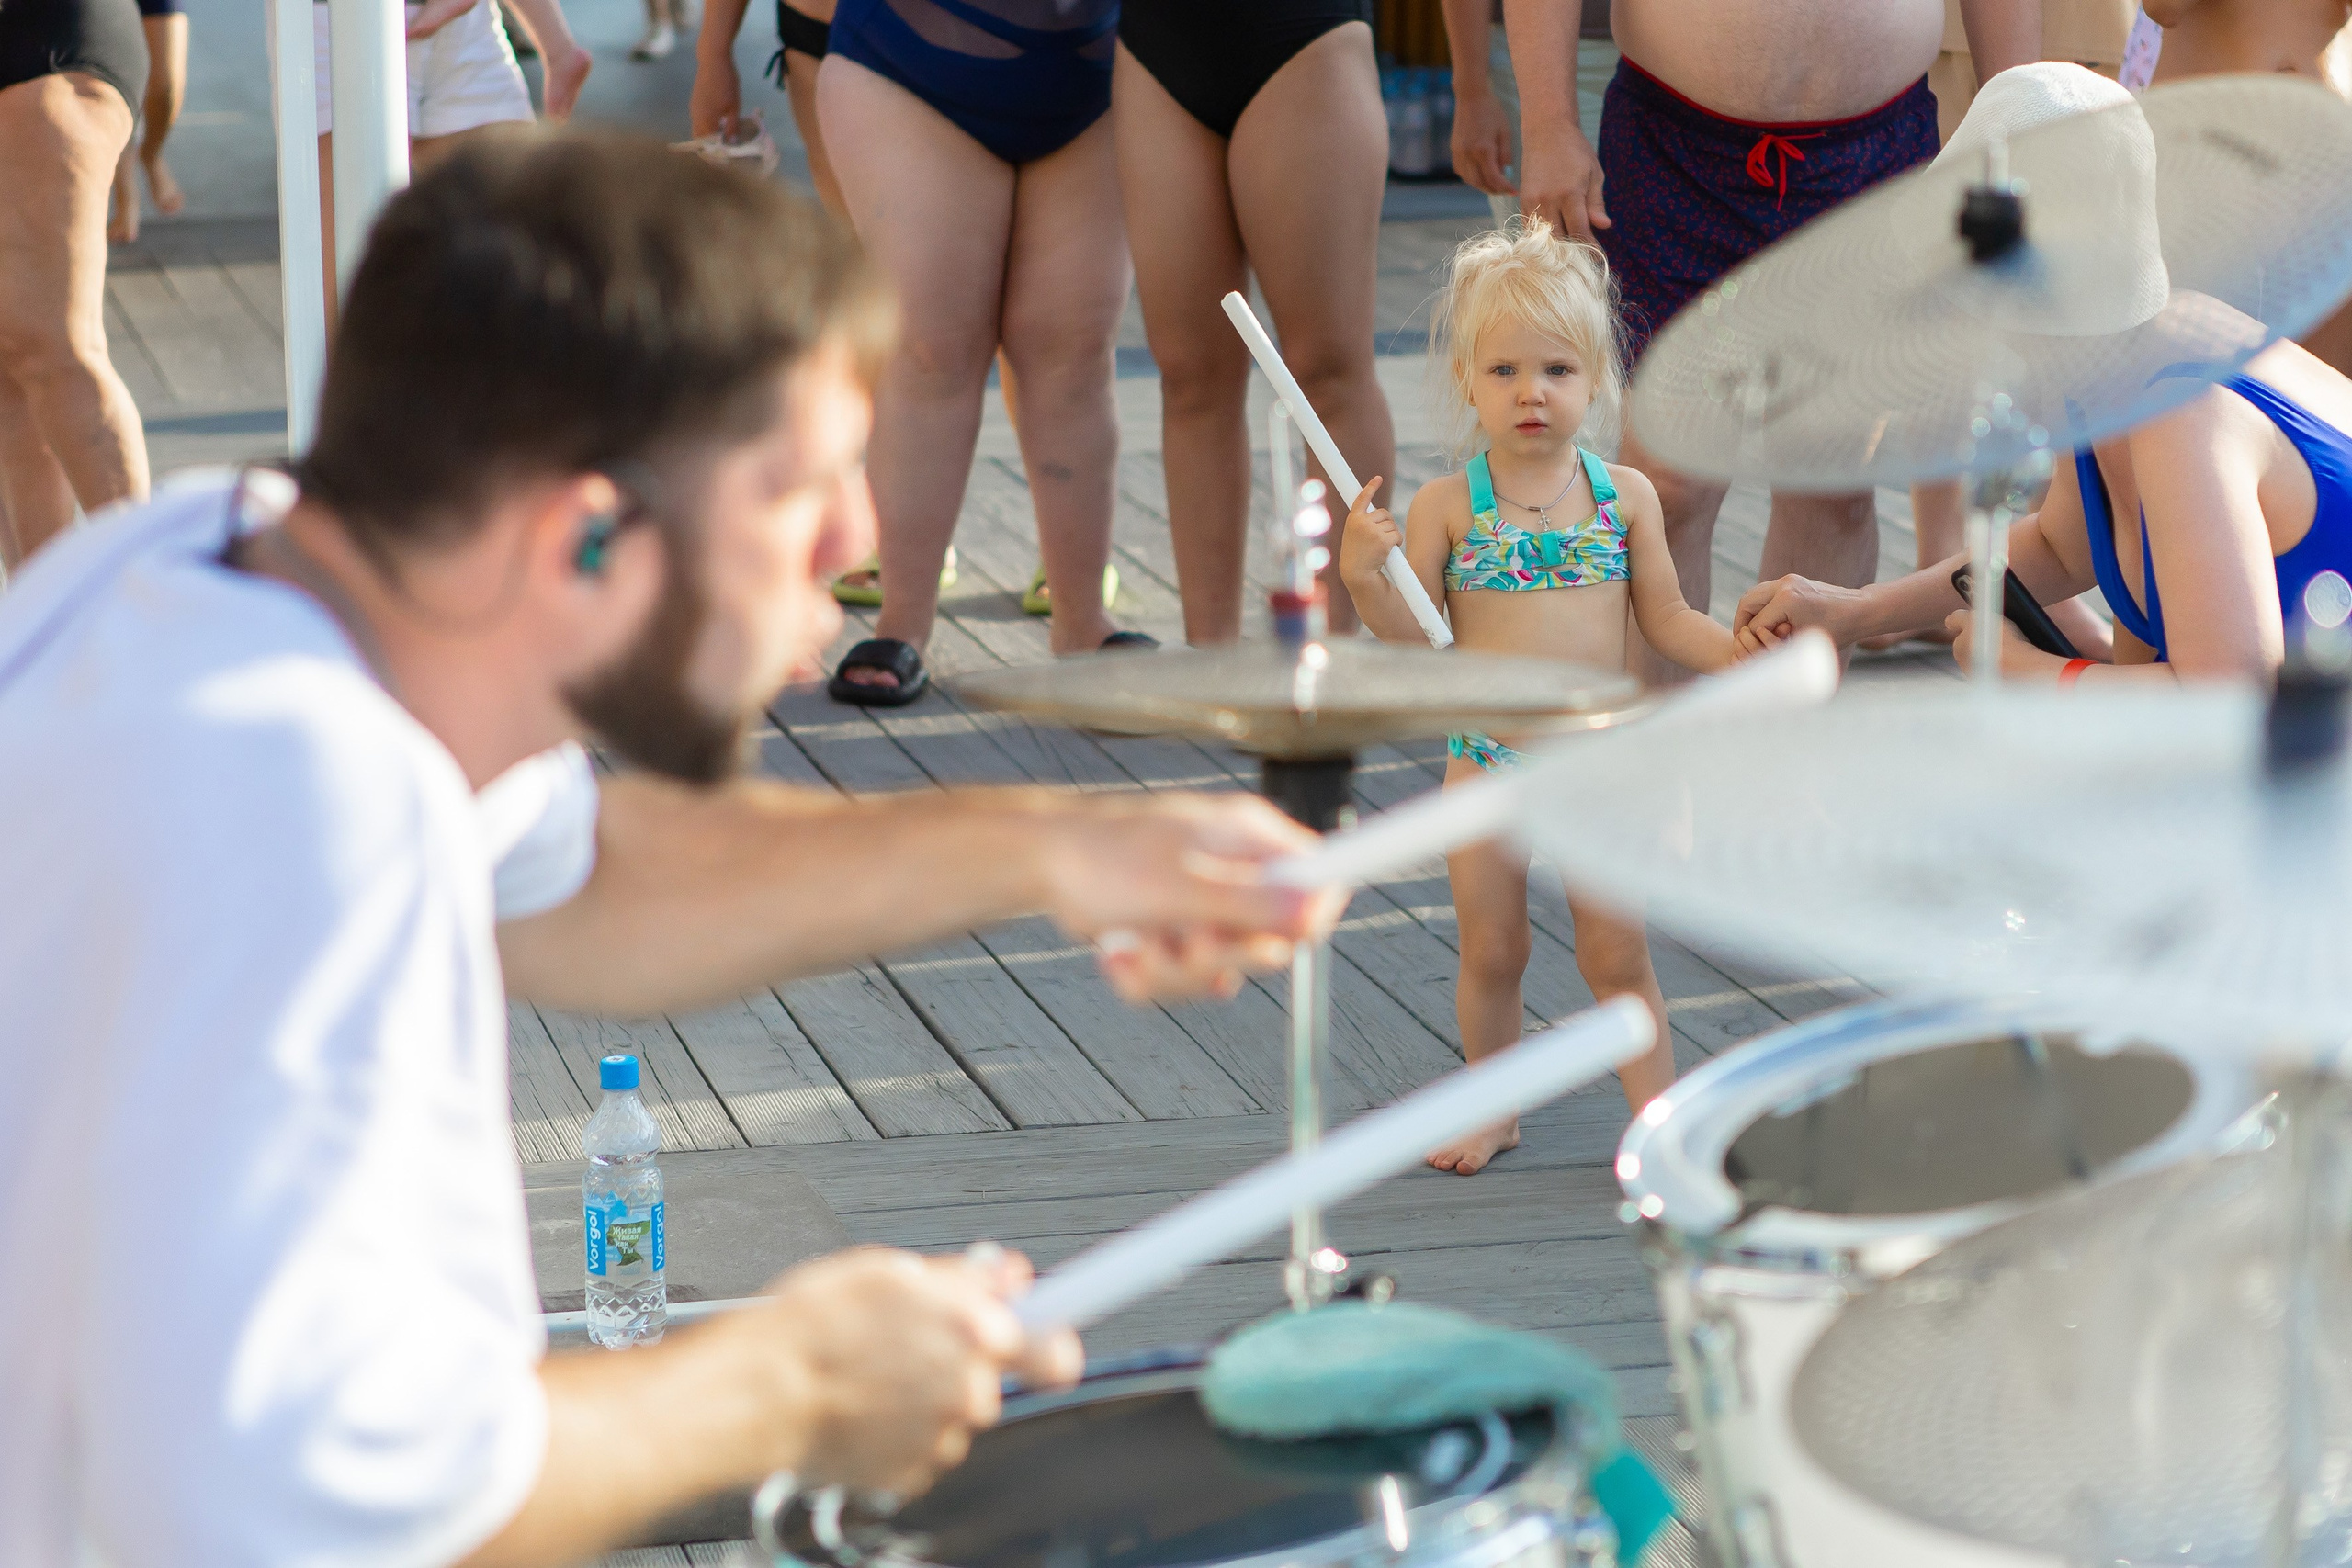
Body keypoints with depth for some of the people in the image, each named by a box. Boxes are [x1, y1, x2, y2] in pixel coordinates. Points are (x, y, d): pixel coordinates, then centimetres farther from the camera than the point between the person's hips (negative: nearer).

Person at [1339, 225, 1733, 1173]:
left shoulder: (1624, 496, -1)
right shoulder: (1447, 507, -5)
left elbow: (1666, 621, 4)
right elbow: (1417, 641, -5)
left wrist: (1741, 654, -12)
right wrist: (1364, 577, -22)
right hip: (1486, 754, 0)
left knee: (1616, 952, 1)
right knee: (1490, 951, 9)